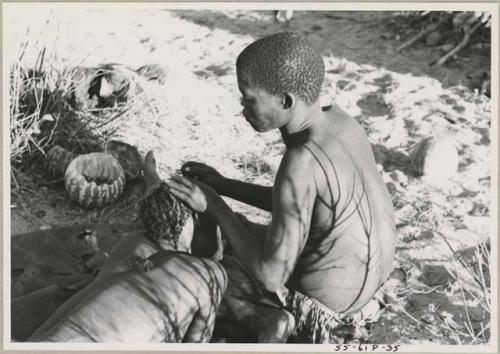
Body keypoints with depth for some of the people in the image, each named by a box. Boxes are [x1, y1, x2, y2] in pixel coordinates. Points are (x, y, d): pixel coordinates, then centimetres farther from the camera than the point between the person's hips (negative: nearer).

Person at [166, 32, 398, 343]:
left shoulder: (302, 165, -36)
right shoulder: (337, 119, -10)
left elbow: (272, 276, -27)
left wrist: (213, 206, -19)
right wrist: (223, 185, -1)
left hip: (325, 297, -7)